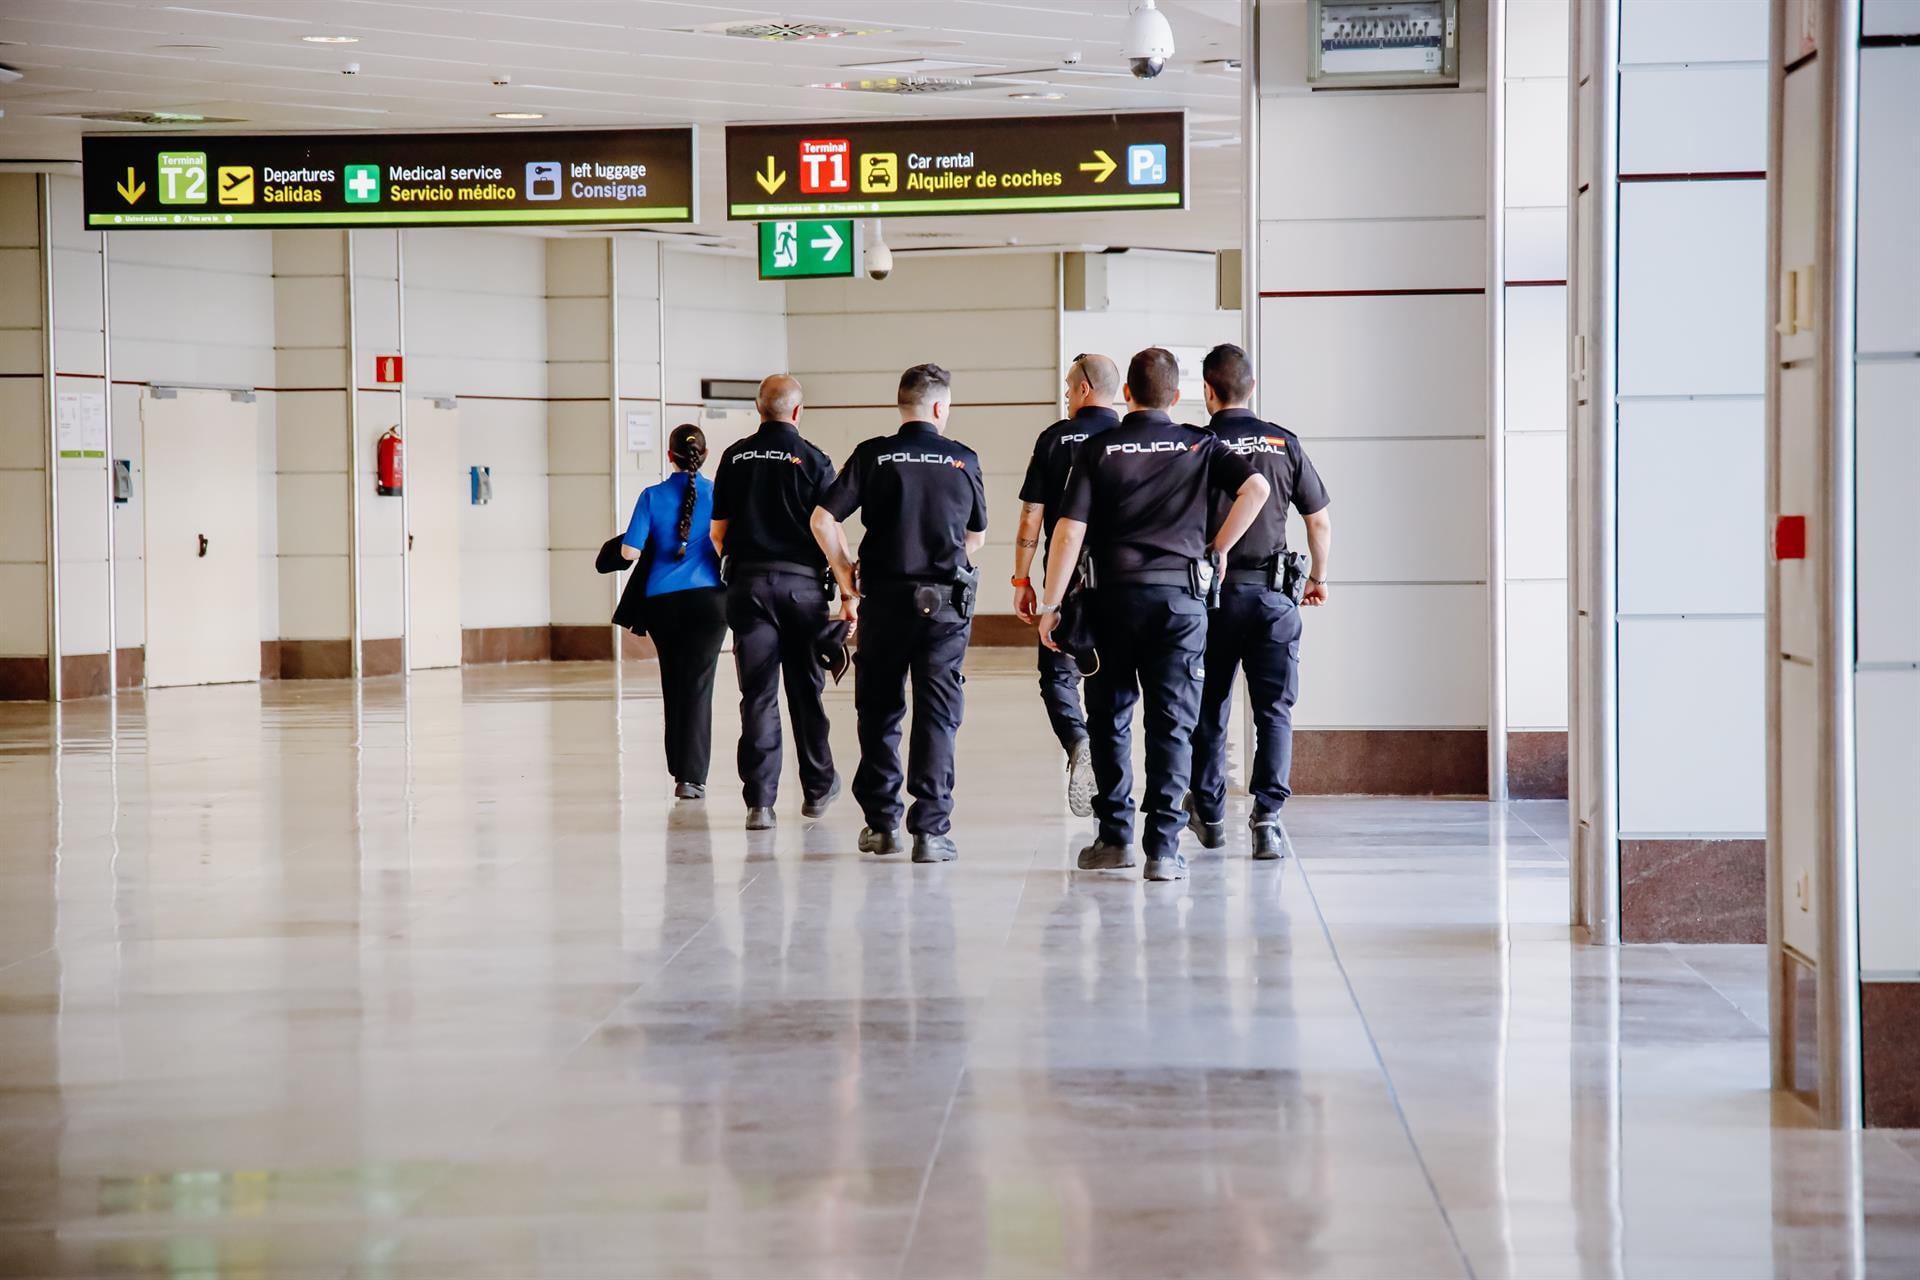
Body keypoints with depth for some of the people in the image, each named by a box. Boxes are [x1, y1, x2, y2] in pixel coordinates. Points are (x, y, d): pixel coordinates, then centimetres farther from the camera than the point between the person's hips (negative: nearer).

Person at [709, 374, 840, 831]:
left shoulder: (735, 458, 4)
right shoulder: (813, 460, -3)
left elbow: (717, 532, 8)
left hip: (748, 583, 1)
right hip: (802, 583, -1)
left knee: (757, 695, 0)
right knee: (806, 691, 12)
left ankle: (760, 802, -5)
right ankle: (818, 789, 25)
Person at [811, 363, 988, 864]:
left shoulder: (874, 455, -1)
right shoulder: (963, 460, 1)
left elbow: (823, 519, -6)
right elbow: (976, 536, 13)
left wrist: (847, 583, 4)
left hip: (884, 598, 1)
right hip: (945, 601, 0)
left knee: (879, 712, 13)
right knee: (937, 714, 2)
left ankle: (882, 823, 16)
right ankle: (931, 831, -3)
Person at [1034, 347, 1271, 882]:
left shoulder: (1099, 449, 2)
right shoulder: (1201, 446, 6)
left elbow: (1069, 531, -5)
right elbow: (1256, 488, -8)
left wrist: (1051, 605, -2)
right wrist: (1217, 550, 2)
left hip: (1114, 596, 0)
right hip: (1181, 595, 0)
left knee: (1109, 718, 11)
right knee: (1172, 722, 2)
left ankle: (1114, 838, 12)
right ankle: (1164, 847, -3)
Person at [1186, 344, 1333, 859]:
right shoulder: (1284, 444, 2)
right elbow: (1320, 521, 8)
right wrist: (1319, 578, 23)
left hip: (1212, 591, -1)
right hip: (1272, 591, 1)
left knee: (1209, 709, 12)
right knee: (1274, 710, 3)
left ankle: (1209, 815, 24)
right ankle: (1267, 817, -10)